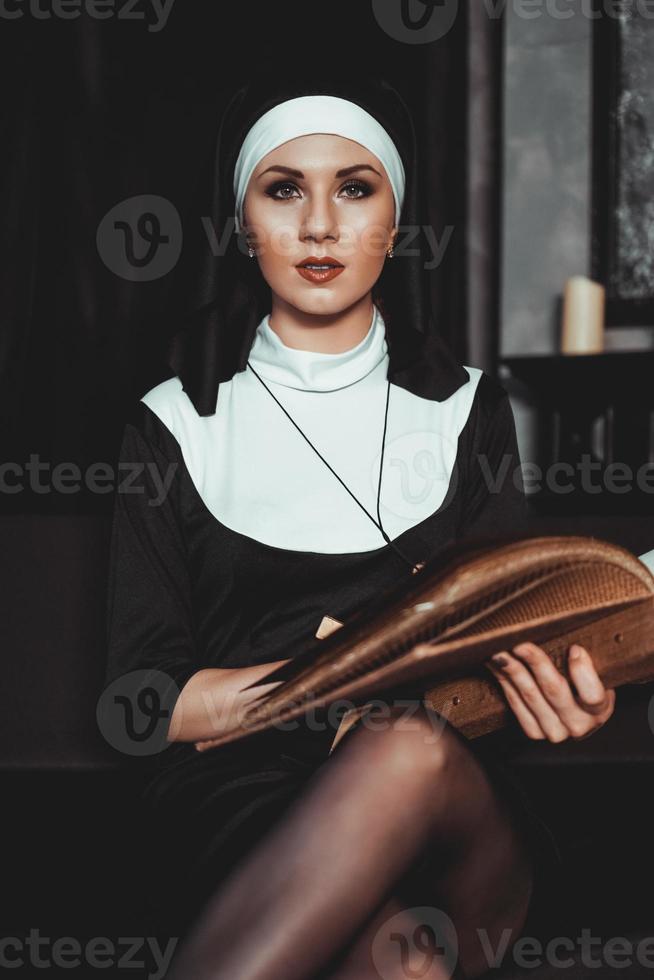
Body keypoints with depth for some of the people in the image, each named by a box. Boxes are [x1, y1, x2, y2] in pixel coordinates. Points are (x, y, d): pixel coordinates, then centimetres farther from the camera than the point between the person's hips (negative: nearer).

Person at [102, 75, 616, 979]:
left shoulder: (467, 409, 15)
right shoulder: (177, 424, 9)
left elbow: (511, 633, 12)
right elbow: (143, 701, 2)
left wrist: (565, 696, -13)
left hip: (460, 821, 3)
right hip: (244, 810, -2)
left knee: (411, 749, -37)